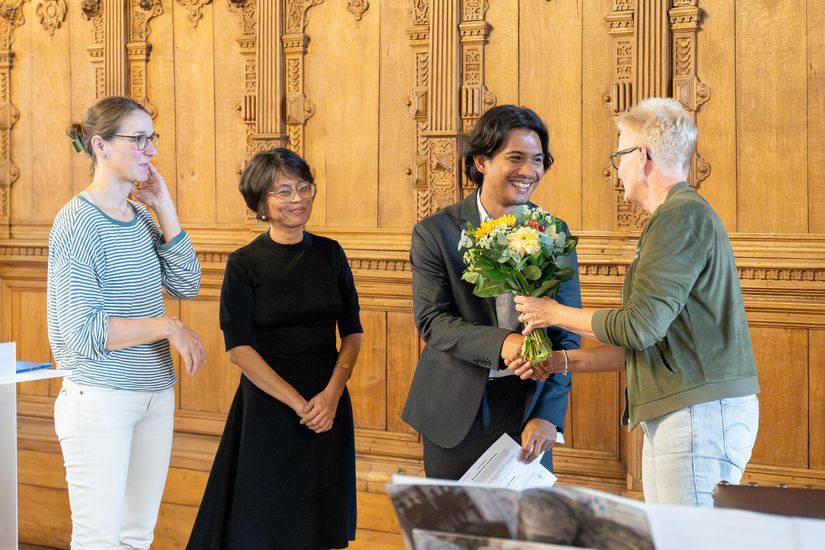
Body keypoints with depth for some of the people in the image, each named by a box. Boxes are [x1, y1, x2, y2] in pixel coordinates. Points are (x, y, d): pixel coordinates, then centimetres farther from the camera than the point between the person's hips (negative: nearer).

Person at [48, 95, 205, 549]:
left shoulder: (141, 218, 9)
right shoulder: (78, 222, -14)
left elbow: (186, 285, 3)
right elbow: (83, 331, -18)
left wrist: (164, 207, 0)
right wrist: (168, 327, -16)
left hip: (154, 395, 8)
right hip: (99, 401, -8)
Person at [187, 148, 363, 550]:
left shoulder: (330, 254, 5)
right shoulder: (244, 264, -7)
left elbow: (352, 331, 6)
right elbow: (238, 347, -11)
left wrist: (332, 392, -11)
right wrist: (298, 403, -16)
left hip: (329, 407, 4)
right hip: (268, 409, -4)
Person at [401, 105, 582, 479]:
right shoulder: (435, 233, -3)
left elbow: (567, 333, 0)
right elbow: (431, 320, -10)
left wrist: (548, 415, -10)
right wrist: (500, 343, -25)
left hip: (528, 406, 1)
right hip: (456, 413, -1)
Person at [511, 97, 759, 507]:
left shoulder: (683, 216, -12)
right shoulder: (671, 219, 21)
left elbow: (638, 326, -17)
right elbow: (645, 344, 24)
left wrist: (556, 314, -2)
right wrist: (563, 362, 20)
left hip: (702, 412, -10)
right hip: (669, 419, 10)